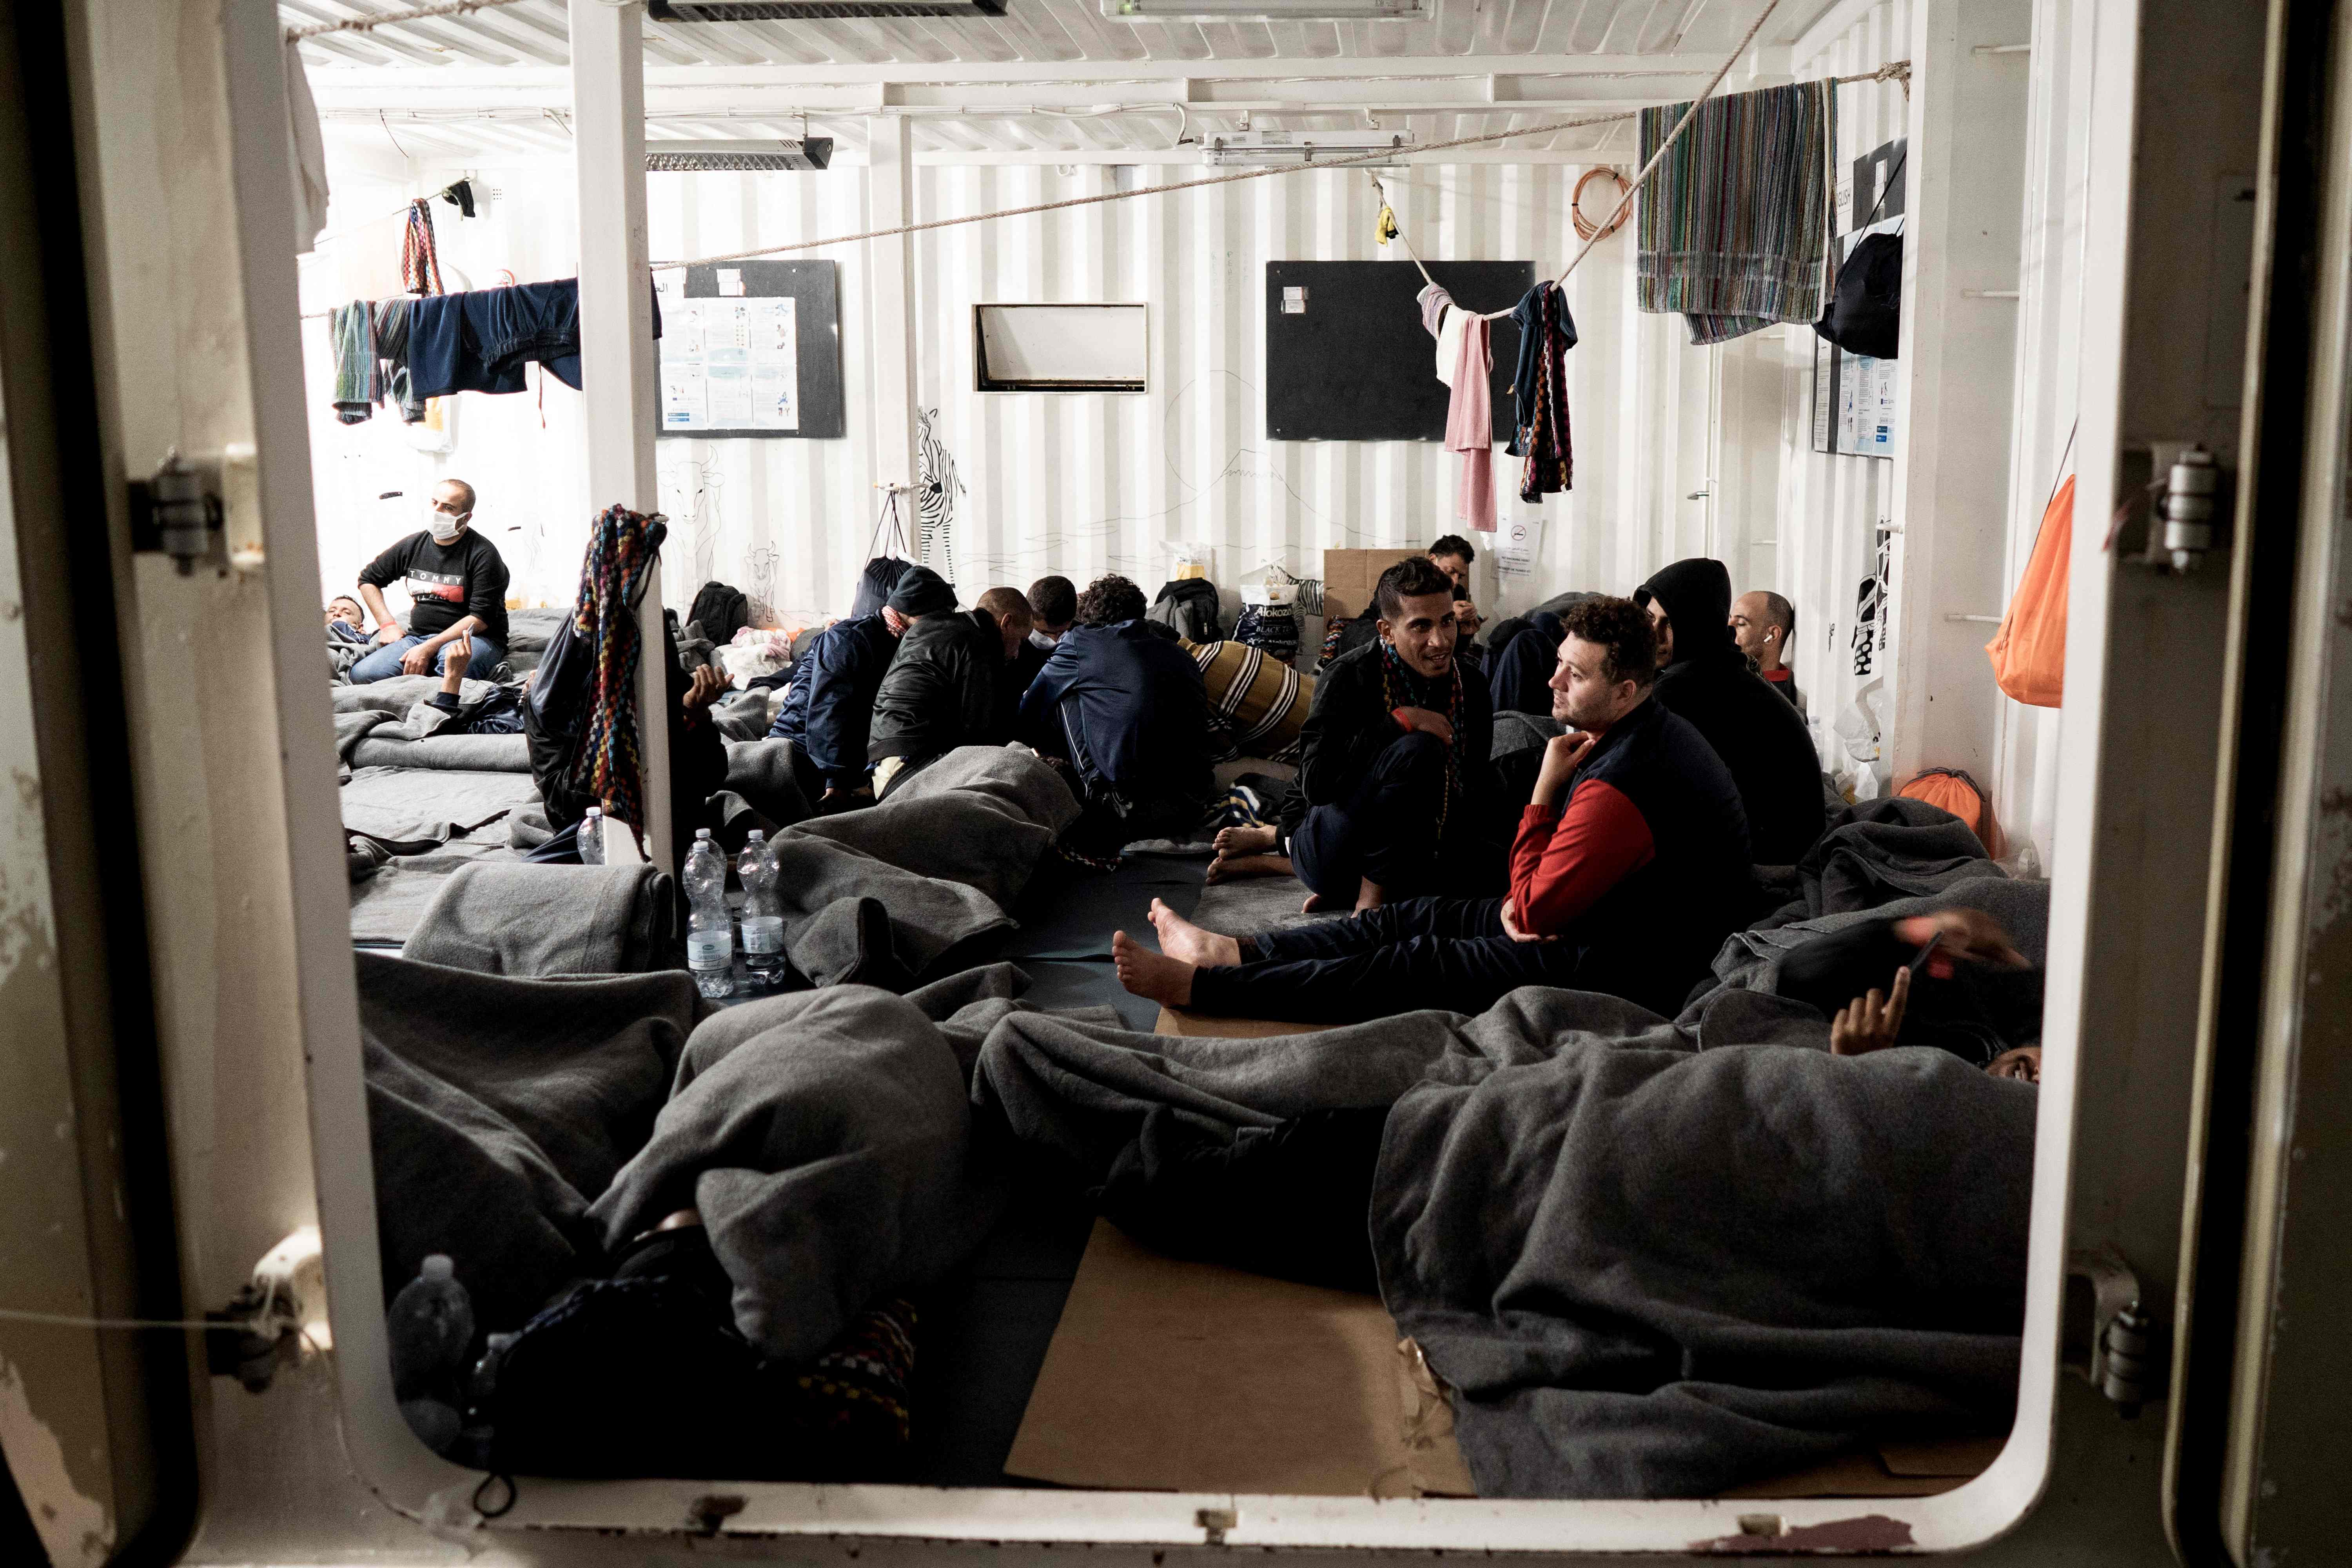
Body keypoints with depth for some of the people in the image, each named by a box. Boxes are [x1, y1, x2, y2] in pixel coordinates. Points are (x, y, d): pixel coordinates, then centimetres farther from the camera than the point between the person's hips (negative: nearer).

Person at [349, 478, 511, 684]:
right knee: (361, 674, -19)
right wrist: (388, 625, 12)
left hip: (474, 638, -5)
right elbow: (368, 579, 26)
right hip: (418, 635, 5)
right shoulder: (413, 545, 10)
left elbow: (481, 618, -14)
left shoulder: (483, 554, -7)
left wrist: (429, 648, -19)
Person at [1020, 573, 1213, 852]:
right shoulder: (1178, 651, 27)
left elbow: (1029, 718, 24)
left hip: (1126, 774, -4)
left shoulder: (1080, 641, 15)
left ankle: (1100, 795, 9)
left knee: (1065, 695, 15)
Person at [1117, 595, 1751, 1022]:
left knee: (1415, 965, -10)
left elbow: (1534, 911, -21)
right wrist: (1526, 900, -1)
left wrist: (1544, 791, -17)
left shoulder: (1621, 786, -29)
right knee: (1419, 914, 9)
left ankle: (1192, 985, -7)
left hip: (1620, 972, -10)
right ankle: (1236, 952, 15)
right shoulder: (1651, 730, 7)